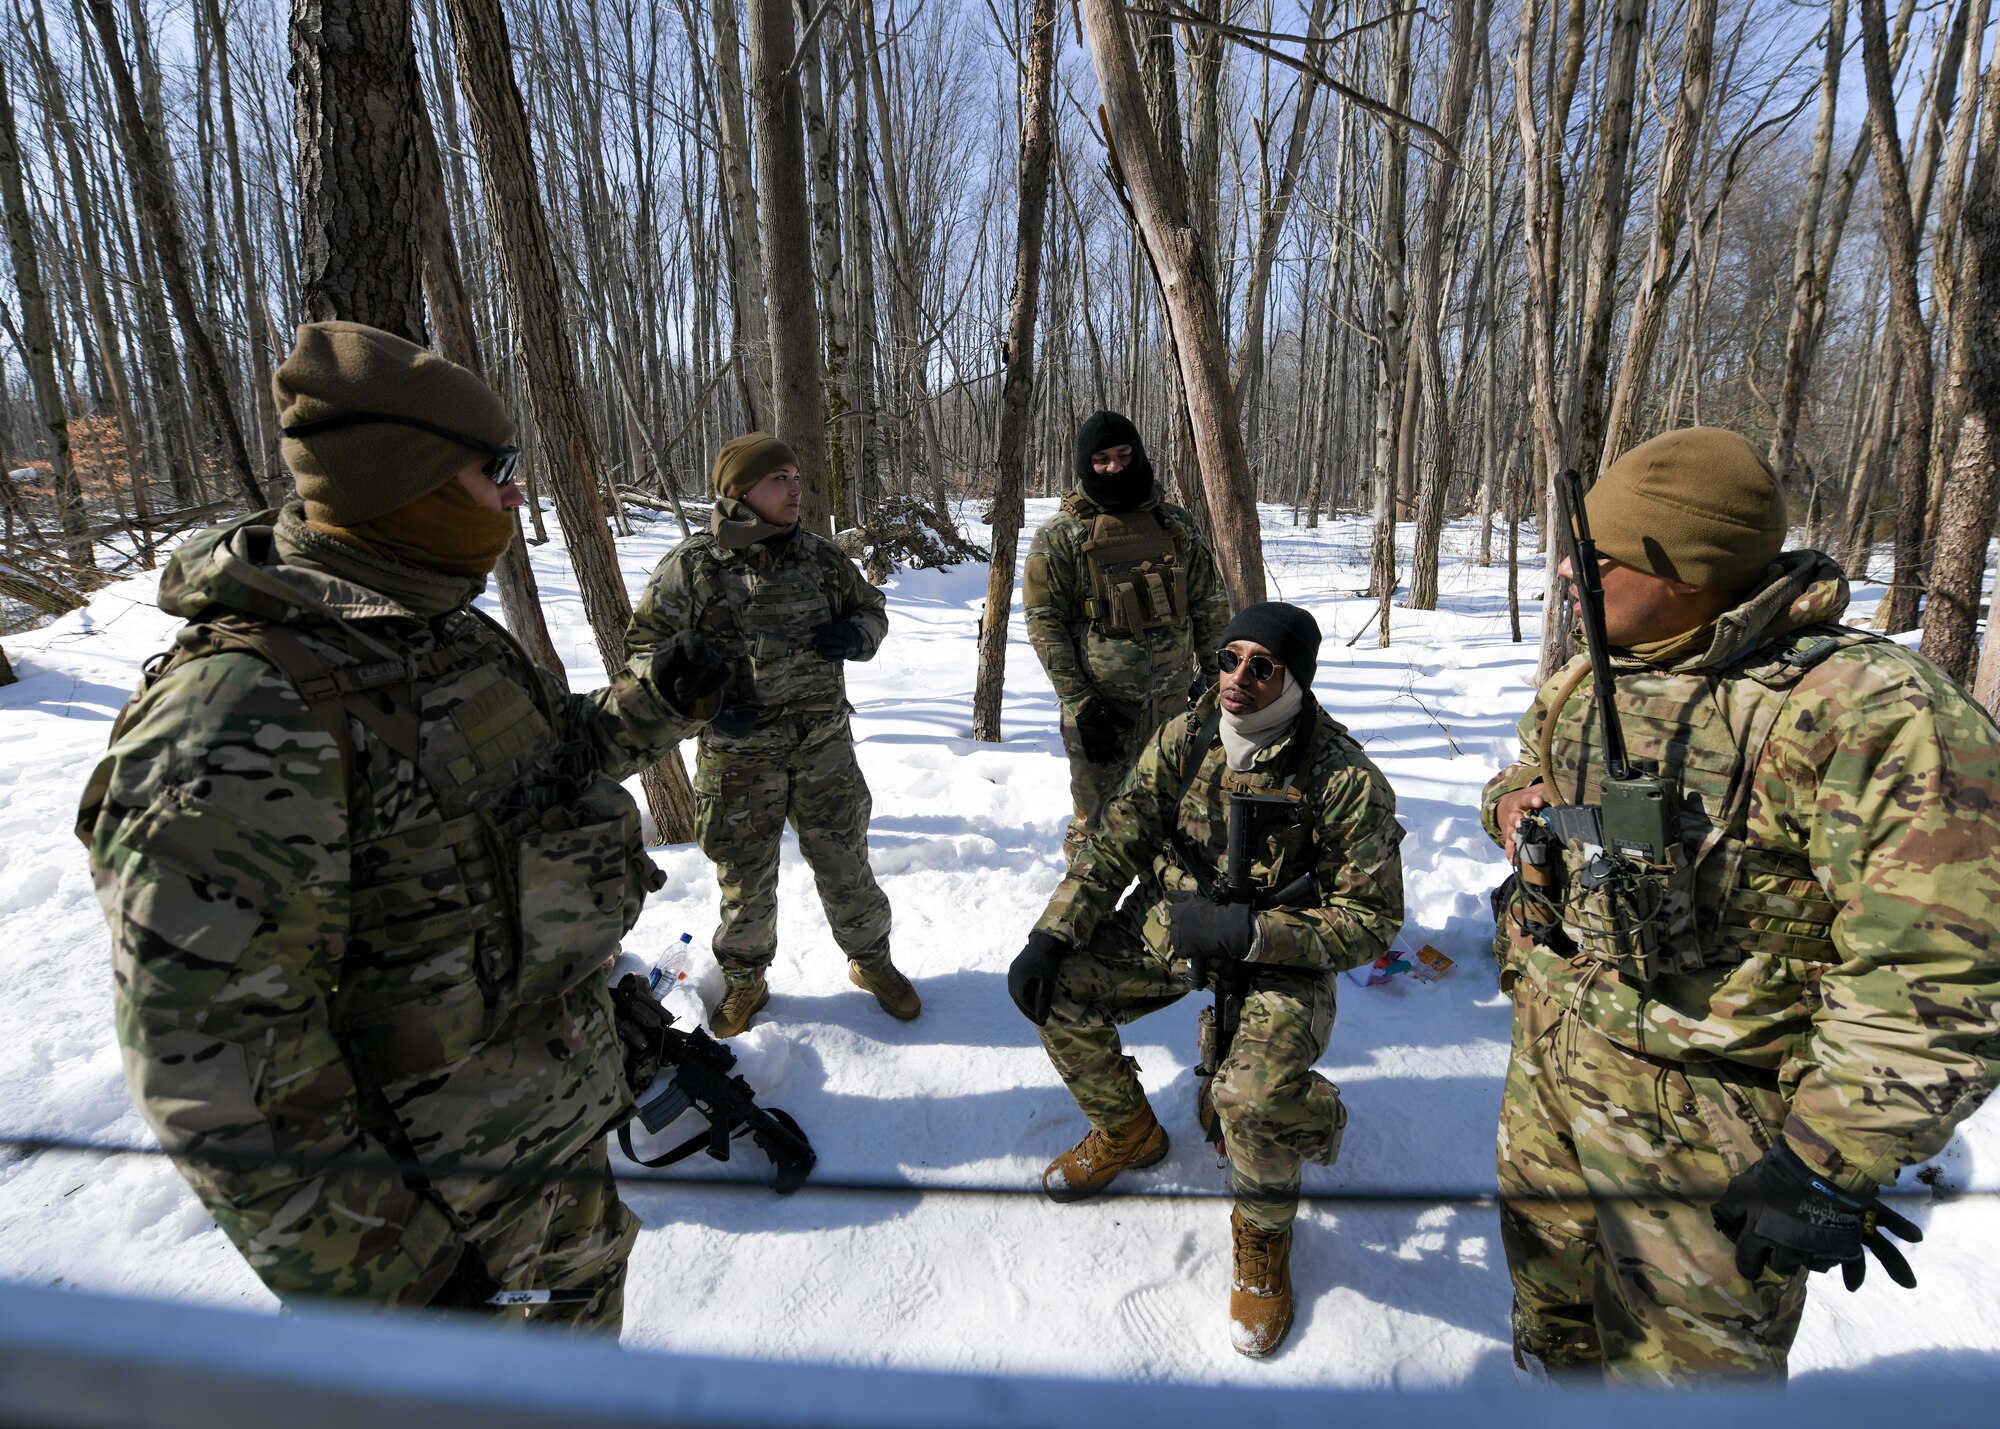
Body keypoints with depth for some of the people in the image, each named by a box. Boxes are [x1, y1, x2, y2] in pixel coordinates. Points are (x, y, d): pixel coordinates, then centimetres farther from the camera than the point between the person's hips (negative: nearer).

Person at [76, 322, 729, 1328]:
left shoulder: (446, 634, -1)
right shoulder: (241, 710, -30)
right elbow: (207, 1055, -28)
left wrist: (654, 703, 2)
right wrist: (376, 1273, -21)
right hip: (435, 1198, -8)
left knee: (587, 1277, 30)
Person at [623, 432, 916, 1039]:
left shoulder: (820, 555, 1)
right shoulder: (692, 567, -8)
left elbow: (871, 607, 15)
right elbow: (645, 647, -3)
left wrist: (854, 635, -10)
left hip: (824, 746, 2)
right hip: (739, 754, -2)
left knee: (846, 865, 11)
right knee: (746, 879, 13)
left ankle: (870, 960, 35)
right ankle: (745, 979, 37)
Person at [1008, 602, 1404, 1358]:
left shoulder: (1346, 781, -20)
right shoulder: (1183, 739, -8)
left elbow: (1373, 919, -15)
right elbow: (1114, 843, -3)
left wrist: (1246, 932, -27)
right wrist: (1051, 935, -13)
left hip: (1279, 955, -5)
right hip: (1169, 925, 5)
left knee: (1253, 1095, -31)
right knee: (1050, 986, -9)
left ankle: (1263, 1228, 6)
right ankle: (1127, 1129, 19)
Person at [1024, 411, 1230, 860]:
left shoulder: (1176, 525, 6)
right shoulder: (1059, 536, -5)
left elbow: (1209, 605, 12)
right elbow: (1043, 621, -8)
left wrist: (1214, 674, 8)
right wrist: (1078, 700, -13)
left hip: (1171, 703, 4)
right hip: (1101, 706, -4)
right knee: (1099, 823, 2)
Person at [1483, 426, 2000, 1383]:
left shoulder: (1870, 714, -23)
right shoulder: (1587, 677, 2)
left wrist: (1829, 1167, -21)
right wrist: (1517, 802, -3)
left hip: (1698, 1114, -6)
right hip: (1545, 1061, 7)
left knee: (1681, 1355, 16)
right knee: (1552, 1302, 28)